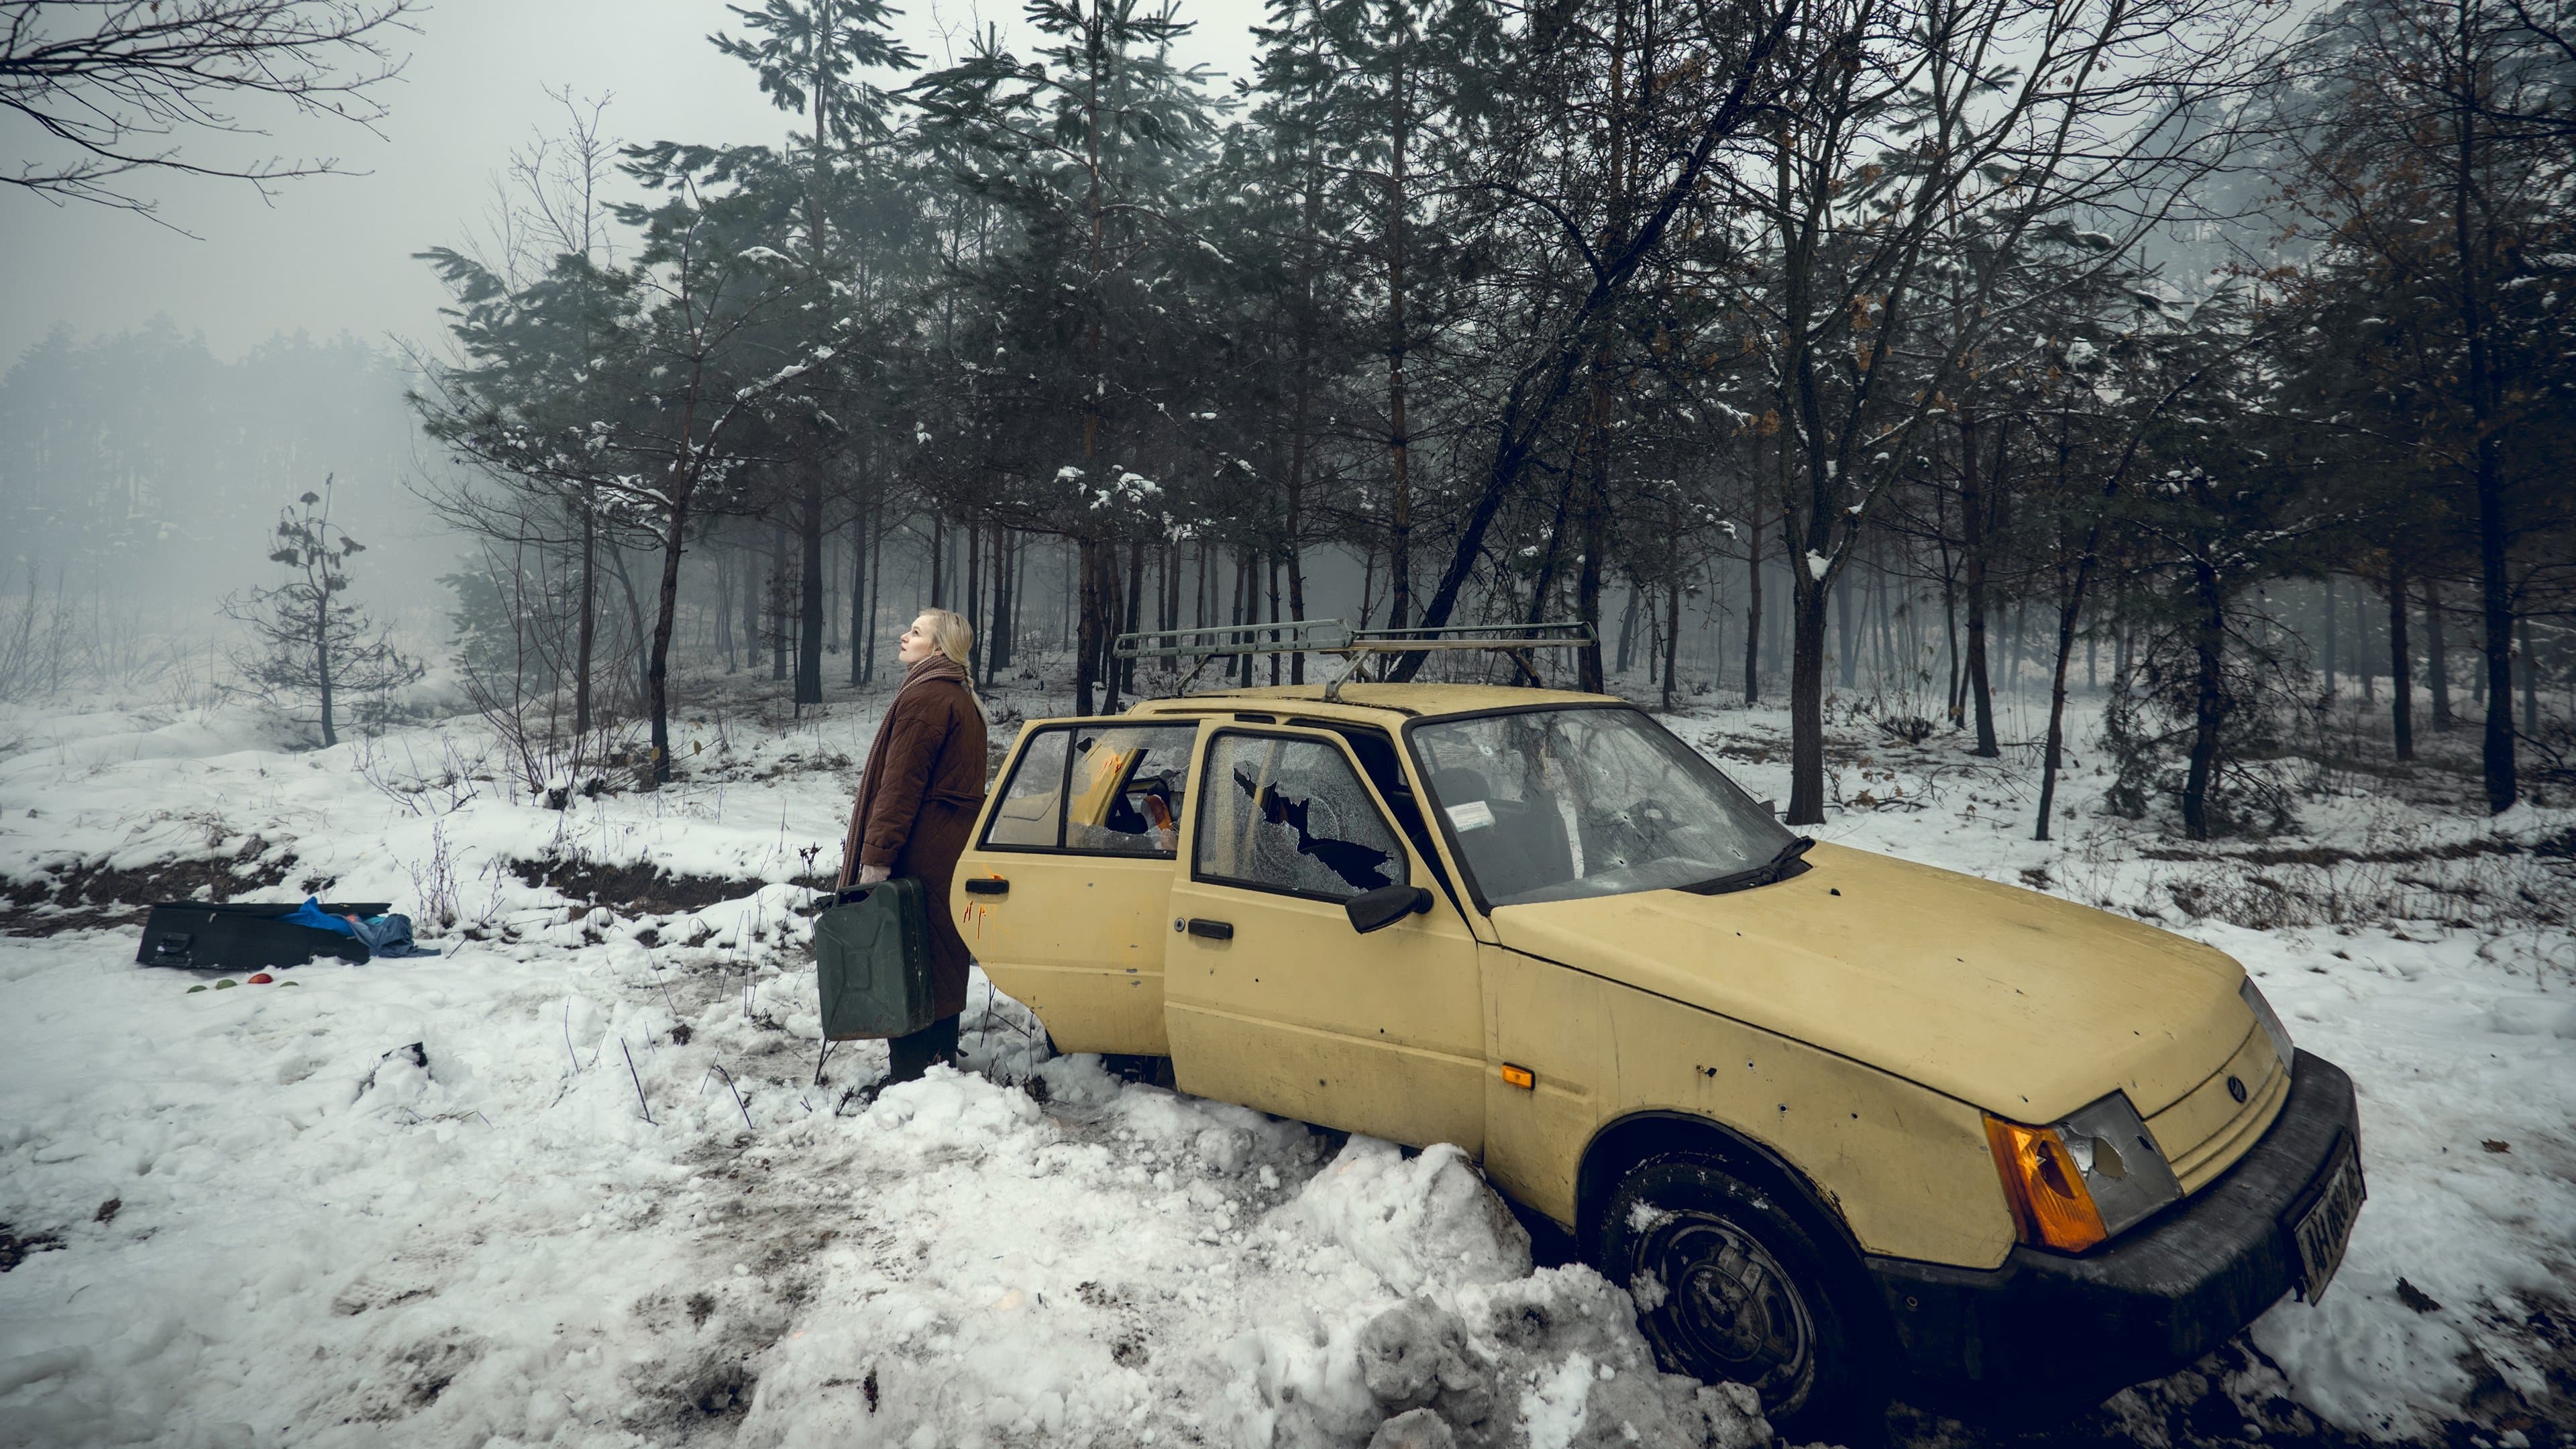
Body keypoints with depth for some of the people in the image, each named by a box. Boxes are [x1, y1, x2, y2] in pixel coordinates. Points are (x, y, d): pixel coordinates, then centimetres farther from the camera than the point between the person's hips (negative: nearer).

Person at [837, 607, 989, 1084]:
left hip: (923, 854, -10)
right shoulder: (963, 699, 15)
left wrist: (876, 856, -19)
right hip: (954, 848, 10)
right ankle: (940, 1058, 28)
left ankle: (910, 1071, 4)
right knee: (941, 959, 17)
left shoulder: (924, 697, -15)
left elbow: (901, 785, -20)